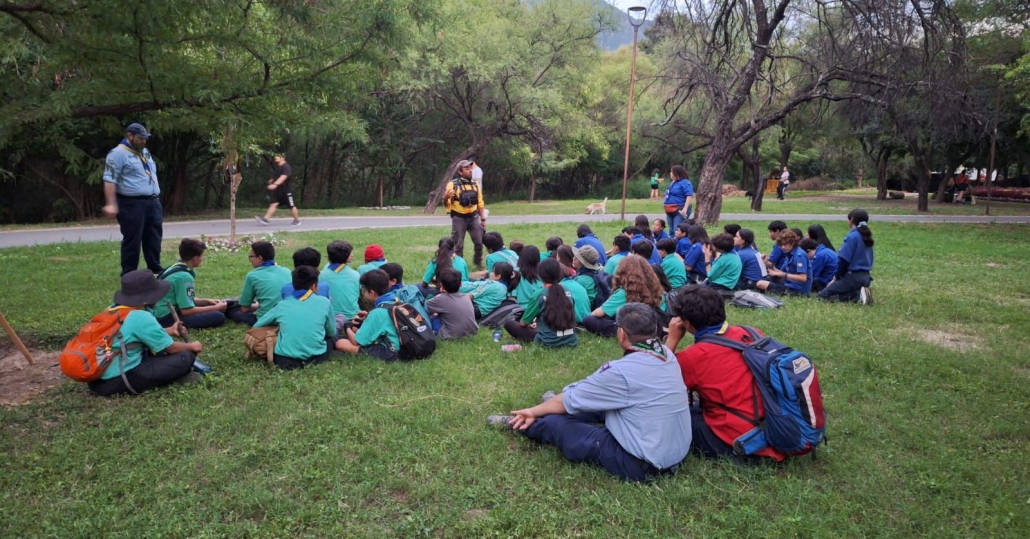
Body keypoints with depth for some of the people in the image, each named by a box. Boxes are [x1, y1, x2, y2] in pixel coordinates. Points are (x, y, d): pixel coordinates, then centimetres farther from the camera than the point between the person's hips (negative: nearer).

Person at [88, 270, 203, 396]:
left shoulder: (114, 309, 8)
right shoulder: (142, 317, -16)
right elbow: (171, 348, -5)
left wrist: (169, 331, 33)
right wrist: (192, 346, 14)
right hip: (118, 380, -9)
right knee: (186, 357, -8)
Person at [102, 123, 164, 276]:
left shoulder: (145, 153, 18)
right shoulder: (118, 154, -9)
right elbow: (110, 180, -15)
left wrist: (156, 199, 24)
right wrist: (111, 204, -22)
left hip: (153, 202, 8)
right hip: (132, 204, -8)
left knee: (154, 238, 12)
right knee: (132, 240, -3)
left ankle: (155, 270, 21)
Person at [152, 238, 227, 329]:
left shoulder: (175, 267, 9)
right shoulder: (184, 276, -20)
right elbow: (186, 310, -21)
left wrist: (207, 301, 13)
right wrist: (215, 308, -11)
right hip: (167, 318, -10)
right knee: (218, 317, -19)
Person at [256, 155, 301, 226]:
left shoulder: (286, 167, -15)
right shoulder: (278, 167, 15)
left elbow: (283, 177, -30)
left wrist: (275, 184, -42)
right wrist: (273, 180, 14)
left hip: (286, 191, -8)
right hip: (278, 190, 8)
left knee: (291, 206, 1)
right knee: (273, 204, -3)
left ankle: (297, 220, 15)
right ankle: (265, 219, -14)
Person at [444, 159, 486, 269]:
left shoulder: (475, 184, 6)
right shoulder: (453, 185, -9)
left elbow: (480, 203, 14)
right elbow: (447, 205, -8)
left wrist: (483, 219, 12)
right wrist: (445, 198, -30)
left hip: (473, 217, 4)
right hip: (459, 218, -4)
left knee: (479, 242, 7)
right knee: (458, 245, 1)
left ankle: (478, 263, 28)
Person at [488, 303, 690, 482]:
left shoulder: (622, 371, -23)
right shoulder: (667, 355, -1)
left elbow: (569, 399, -8)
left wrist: (534, 411, 10)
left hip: (642, 465, -7)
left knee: (554, 422, 5)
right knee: (599, 403, 22)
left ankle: (518, 424, 34)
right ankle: (558, 406, 49)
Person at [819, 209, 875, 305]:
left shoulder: (852, 236, -14)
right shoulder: (866, 236, 12)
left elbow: (844, 259, -17)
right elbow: (867, 259, 16)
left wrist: (837, 276, -1)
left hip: (853, 276, -9)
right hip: (865, 276, 9)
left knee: (823, 295, -4)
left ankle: (857, 295, -15)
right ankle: (859, 292, 0)